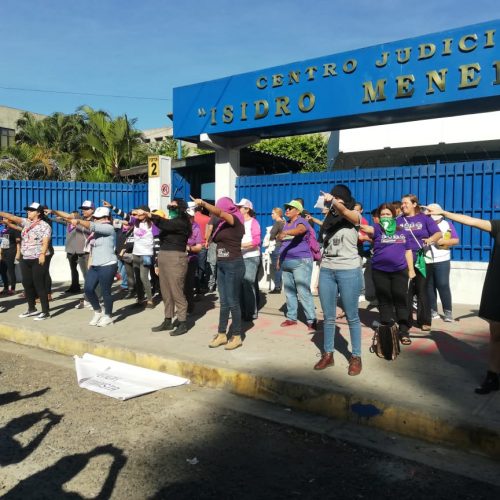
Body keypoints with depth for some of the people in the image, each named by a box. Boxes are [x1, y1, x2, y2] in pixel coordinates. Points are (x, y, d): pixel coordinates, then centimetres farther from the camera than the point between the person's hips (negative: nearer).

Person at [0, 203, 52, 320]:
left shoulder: (44, 225, -7)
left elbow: (45, 242, -17)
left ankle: (45, 312, -2)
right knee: (27, 284, 12)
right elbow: (12, 217, 6)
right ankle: (32, 309, 26)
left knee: (40, 285, -7)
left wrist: (42, 254, -29)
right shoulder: (26, 222, 14)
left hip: (38, 260, -8)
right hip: (25, 259, 8)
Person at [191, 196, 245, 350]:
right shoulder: (222, 223, 13)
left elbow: (219, 212, -27)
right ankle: (222, 334, 20)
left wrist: (203, 203, -32)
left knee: (233, 302, -2)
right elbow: (215, 239, 9)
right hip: (221, 265, 8)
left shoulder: (235, 221, -9)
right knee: (223, 302, 12)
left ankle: (237, 337, 8)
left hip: (234, 265, -8)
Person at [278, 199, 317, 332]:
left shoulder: (302, 222, -9)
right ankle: (291, 318, 20)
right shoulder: (286, 223, 15)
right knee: (289, 291, 11)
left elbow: (299, 230, -33)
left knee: (303, 292, -11)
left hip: (301, 262, -8)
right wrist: (280, 258, 16)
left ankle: (311, 321, -6)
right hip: (286, 262, 8)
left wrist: (285, 232, -51)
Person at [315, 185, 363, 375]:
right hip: (326, 271, 5)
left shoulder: (354, 216, 0)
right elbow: (324, 247, 14)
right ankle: (327, 354, 19)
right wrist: (320, 272, 11)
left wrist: (333, 201, -43)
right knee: (328, 317, 9)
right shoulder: (328, 220, 13)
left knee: (352, 317, 2)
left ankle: (356, 357, 11)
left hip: (349, 271, -5)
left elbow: (344, 212, -25)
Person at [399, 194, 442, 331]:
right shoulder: (398, 220, 8)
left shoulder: (424, 218, 2)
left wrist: (430, 239, -22)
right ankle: (406, 321, 16)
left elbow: (438, 233, -3)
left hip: (420, 260, -2)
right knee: (406, 291, 7)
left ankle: (424, 321, 14)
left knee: (421, 290, 5)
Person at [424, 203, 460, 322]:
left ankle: (448, 311, 5)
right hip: (426, 261, 2)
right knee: (429, 286, 6)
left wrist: (443, 241, -13)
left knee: (443, 285, -5)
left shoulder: (447, 225, 4)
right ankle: (433, 311, 15)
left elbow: (456, 240, 1)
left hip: (441, 260, -2)